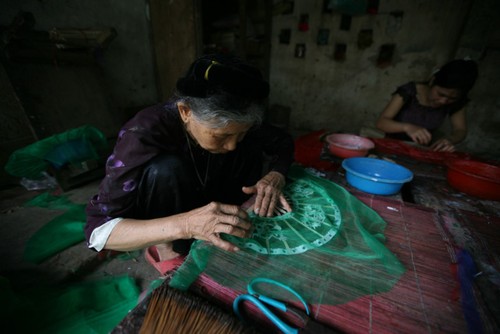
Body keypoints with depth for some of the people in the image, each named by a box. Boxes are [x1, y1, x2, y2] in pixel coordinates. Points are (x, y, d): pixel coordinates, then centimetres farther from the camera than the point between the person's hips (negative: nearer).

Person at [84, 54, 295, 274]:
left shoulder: (229, 121, -22)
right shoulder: (145, 133, -34)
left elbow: (283, 141, -10)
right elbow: (98, 231, -32)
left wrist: (274, 177, -31)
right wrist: (184, 224, -50)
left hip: (204, 203, 4)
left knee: (255, 149, -16)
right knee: (165, 169, -35)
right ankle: (165, 249, -11)